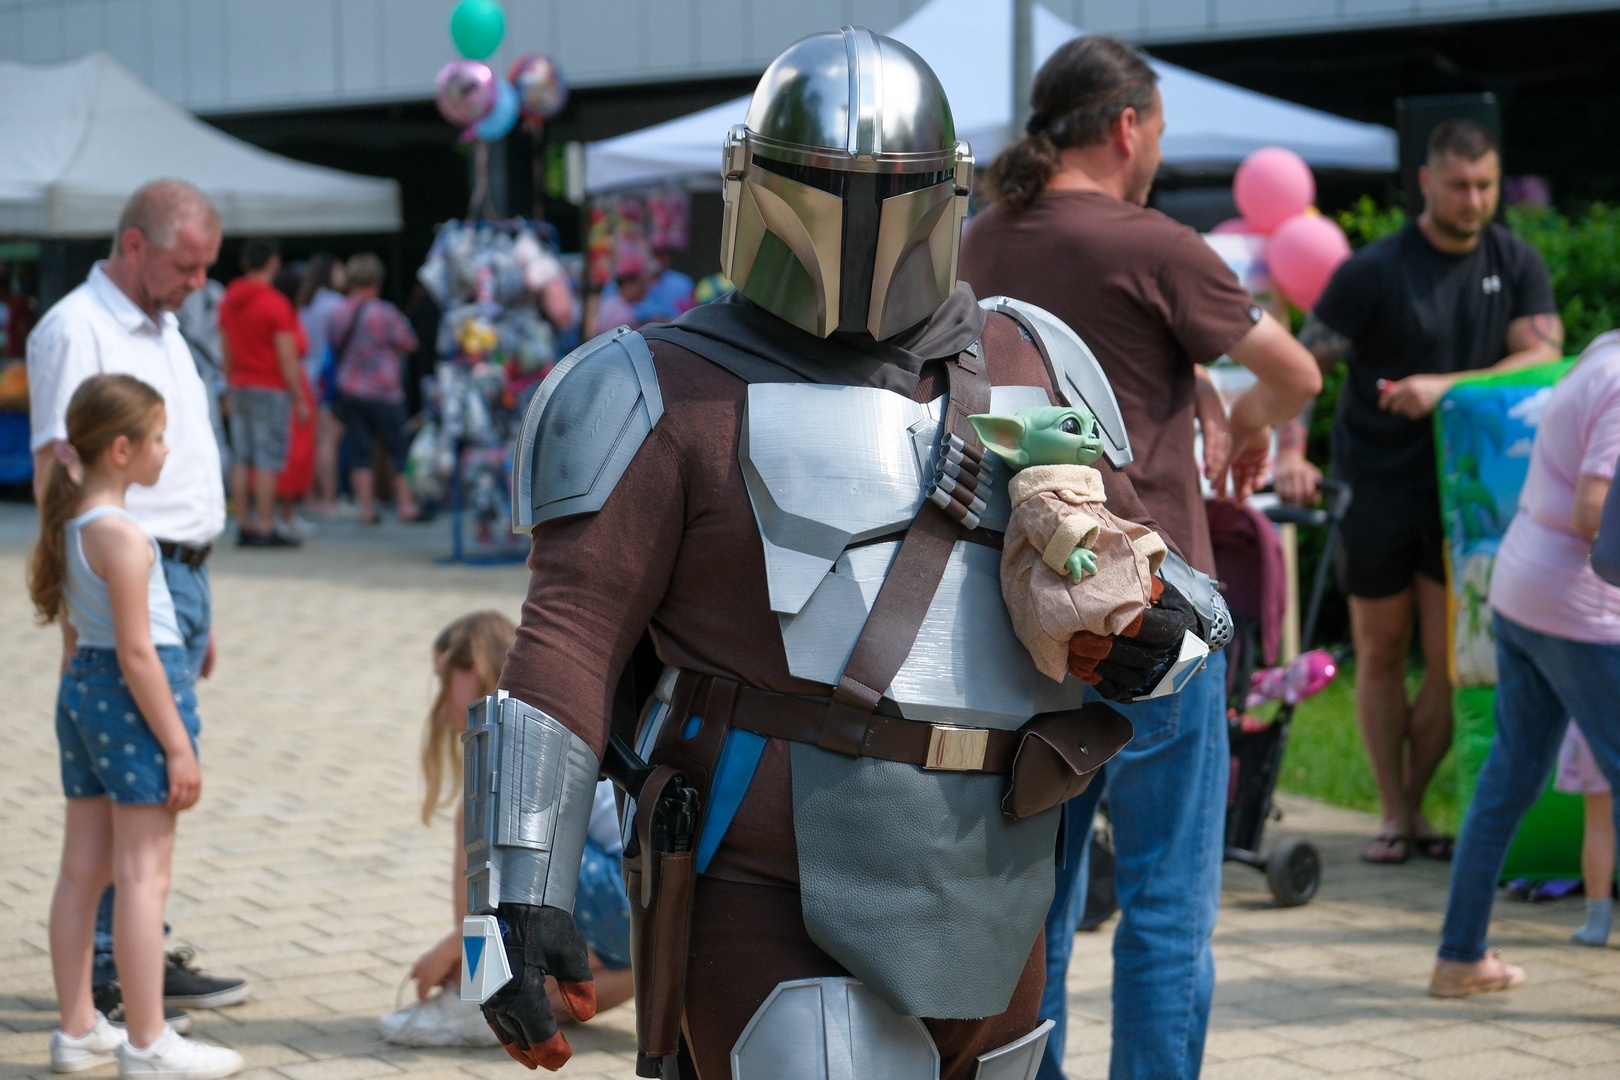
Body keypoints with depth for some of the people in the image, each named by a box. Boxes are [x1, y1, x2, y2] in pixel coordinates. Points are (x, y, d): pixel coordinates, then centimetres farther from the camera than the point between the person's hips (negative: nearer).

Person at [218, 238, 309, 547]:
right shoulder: (275, 303, -12)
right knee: (267, 461, -6)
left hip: (239, 389, 7)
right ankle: (266, 529, -7)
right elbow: (287, 357, -12)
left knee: (241, 460, 7)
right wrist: (299, 399, -7)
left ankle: (244, 527, 9)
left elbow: (226, 351, 14)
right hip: (271, 391, -7)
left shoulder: (228, 301, 8)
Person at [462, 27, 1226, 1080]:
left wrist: (1157, 629, -5)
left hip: (985, 907, 6)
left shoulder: (1028, 370, 13)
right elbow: (568, 646, -6)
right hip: (773, 904, -6)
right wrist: (517, 890, -15)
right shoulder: (676, 396, -2)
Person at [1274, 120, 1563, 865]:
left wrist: (1443, 387, -22)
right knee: (1381, 655, 6)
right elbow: (1305, 364, -7)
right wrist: (1290, 452, -22)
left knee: (1449, 660, -3)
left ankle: (1416, 805, 13)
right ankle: (1393, 816, 17)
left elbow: (1542, 358, -10)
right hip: (1378, 487, -1)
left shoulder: (1516, 265, 2)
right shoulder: (1375, 271, -8)